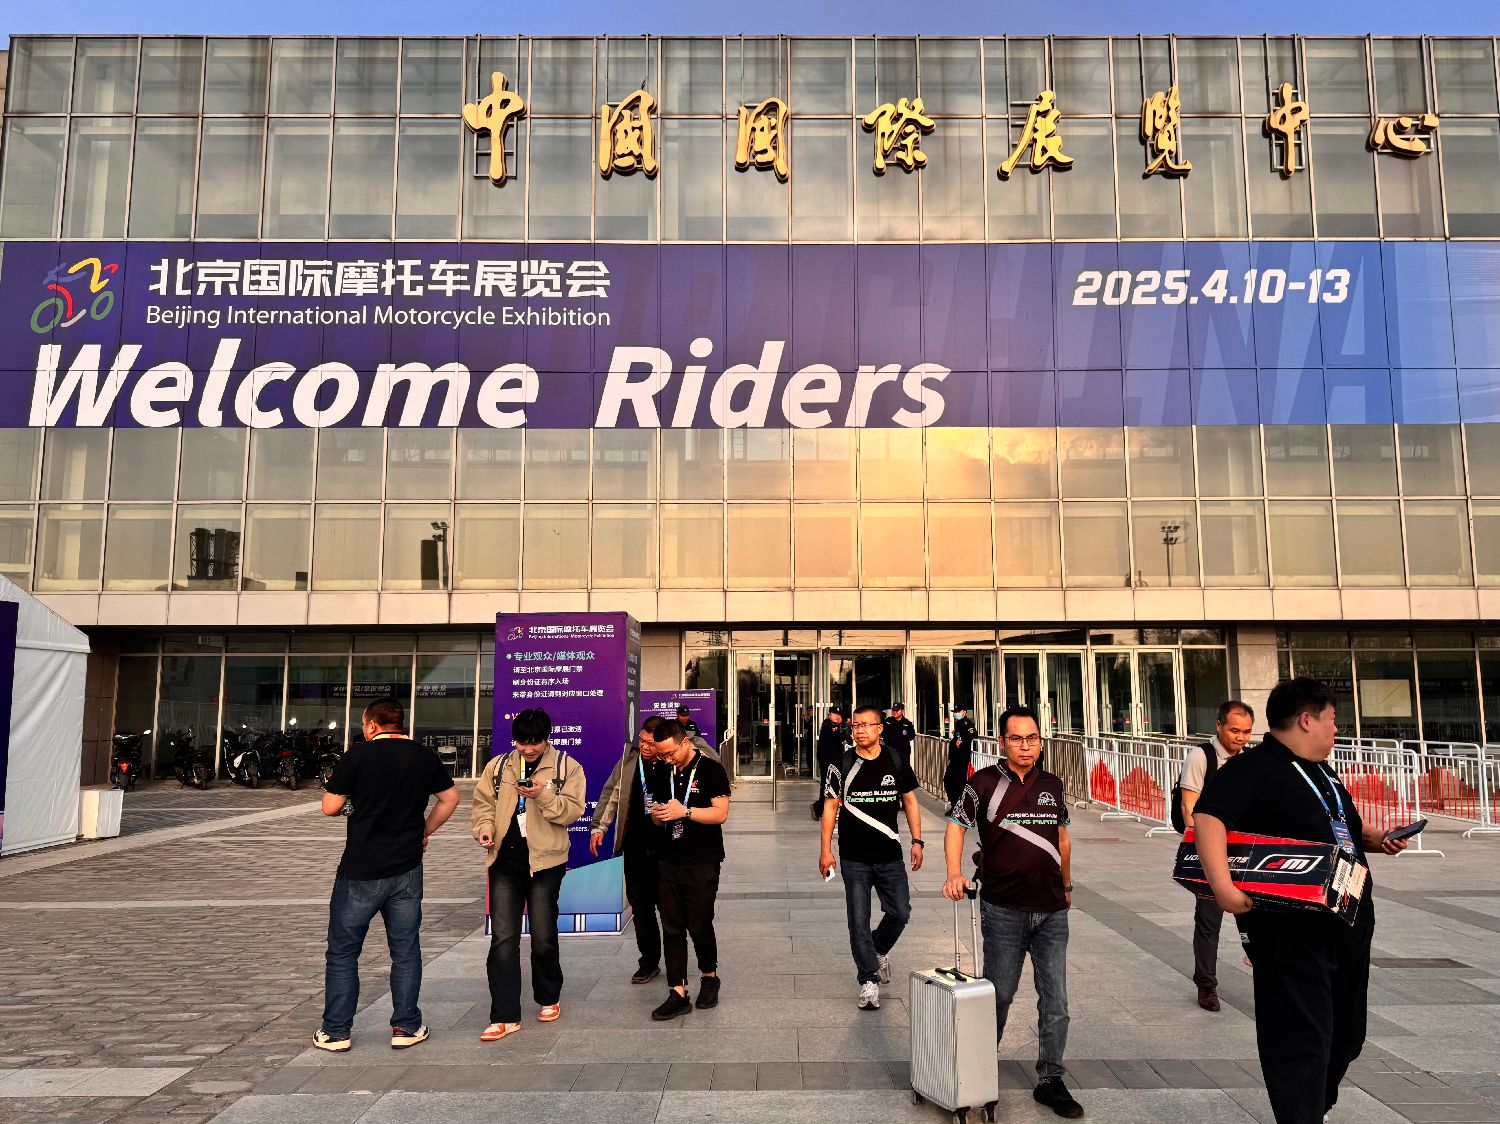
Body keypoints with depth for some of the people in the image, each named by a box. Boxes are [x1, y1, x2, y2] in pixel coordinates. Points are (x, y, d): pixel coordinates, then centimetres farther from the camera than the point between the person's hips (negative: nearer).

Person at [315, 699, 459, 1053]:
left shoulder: (357, 757, -10)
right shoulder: (425, 757, 2)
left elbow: (330, 807, -6)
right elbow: (450, 798, 10)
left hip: (360, 871, -3)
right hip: (407, 870, 3)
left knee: (343, 953, 10)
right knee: (405, 951, 11)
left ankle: (335, 1032, 15)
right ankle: (406, 1027, 16)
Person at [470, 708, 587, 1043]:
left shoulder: (567, 767, -2)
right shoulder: (497, 766, 7)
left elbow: (573, 810, -9)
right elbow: (483, 804, 9)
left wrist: (543, 795, -23)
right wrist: (484, 828, -10)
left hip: (545, 862, -2)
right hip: (504, 861, 2)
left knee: (543, 938, 8)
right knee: (502, 937, -1)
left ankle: (549, 999, 32)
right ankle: (505, 1016, 5)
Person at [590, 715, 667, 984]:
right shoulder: (628, 762, 4)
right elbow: (611, 793, 10)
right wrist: (598, 826, 6)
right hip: (635, 848, 3)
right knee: (640, 907, 8)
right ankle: (649, 962, 20)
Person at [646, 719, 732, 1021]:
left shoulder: (711, 770, -6)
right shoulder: (663, 773, 11)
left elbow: (720, 814, -12)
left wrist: (685, 811, -22)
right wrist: (658, 815, -5)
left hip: (702, 863, -5)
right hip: (669, 861, 5)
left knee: (699, 926, 2)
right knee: (672, 928, 3)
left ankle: (709, 976, 26)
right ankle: (678, 993, 9)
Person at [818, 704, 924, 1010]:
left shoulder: (896, 763, 1)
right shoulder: (842, 766, -3)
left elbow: (910, 801, 10)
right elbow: (830, 807, -1)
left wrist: (917, 840, 4)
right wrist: (826, 850, -5)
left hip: (890, 855, 2)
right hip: (854, 858, -1)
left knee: (900, 912, 5)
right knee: (859, 920, 0)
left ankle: (879, 951, 34)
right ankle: (869, 980, 12)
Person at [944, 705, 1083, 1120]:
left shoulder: (1053, 786, 7)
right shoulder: (985, 783, -5)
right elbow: (956, 826, -2)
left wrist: (1067, 885, 26)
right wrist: (954, 874, -16)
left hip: (1051, 911, 4)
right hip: (1004, 910, -3)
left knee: (1055, 1001, 6)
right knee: (999, 994, 10)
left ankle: (1050, 1081, 19)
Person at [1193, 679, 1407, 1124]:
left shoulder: (1321, 771, 16)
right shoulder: (1253, 769, -15)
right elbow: (1208, 817, -29)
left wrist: (1375, 838, 11)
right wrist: (1223, 885, -40)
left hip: (1348, 924, 10)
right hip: (1292, 932, -10)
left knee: (1345, 1034, 22)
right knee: (1301, 1039, -7)